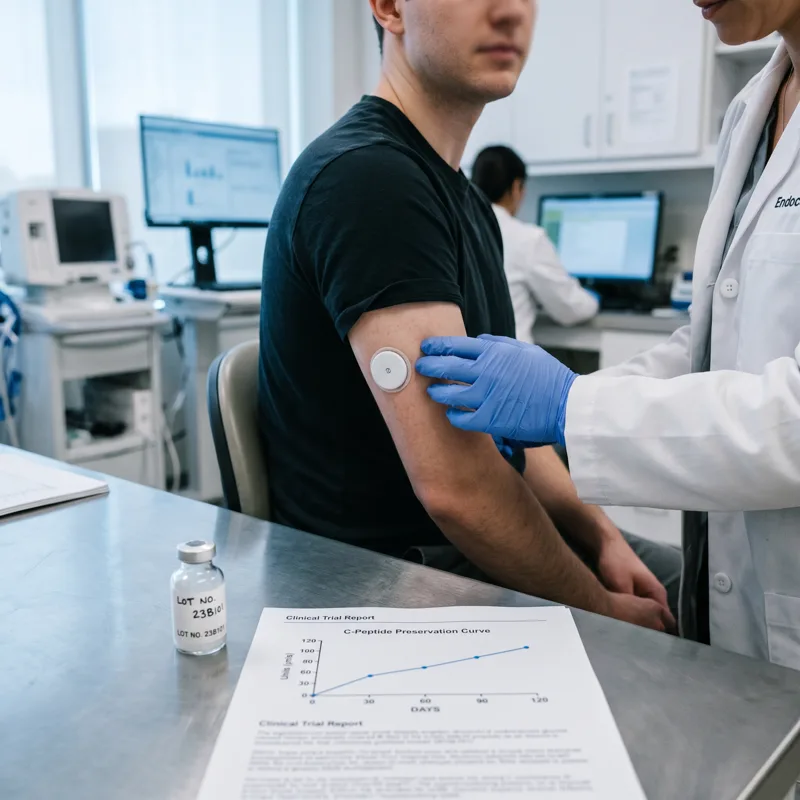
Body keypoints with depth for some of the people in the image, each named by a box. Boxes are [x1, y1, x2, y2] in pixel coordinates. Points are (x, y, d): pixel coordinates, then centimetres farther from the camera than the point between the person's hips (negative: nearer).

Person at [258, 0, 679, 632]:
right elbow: (455, 481, -27)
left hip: (473, 549, 9)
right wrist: (600, 609, -14)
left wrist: (603, 538, 0)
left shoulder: (468, 201, 10)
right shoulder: (366, 177, -22)